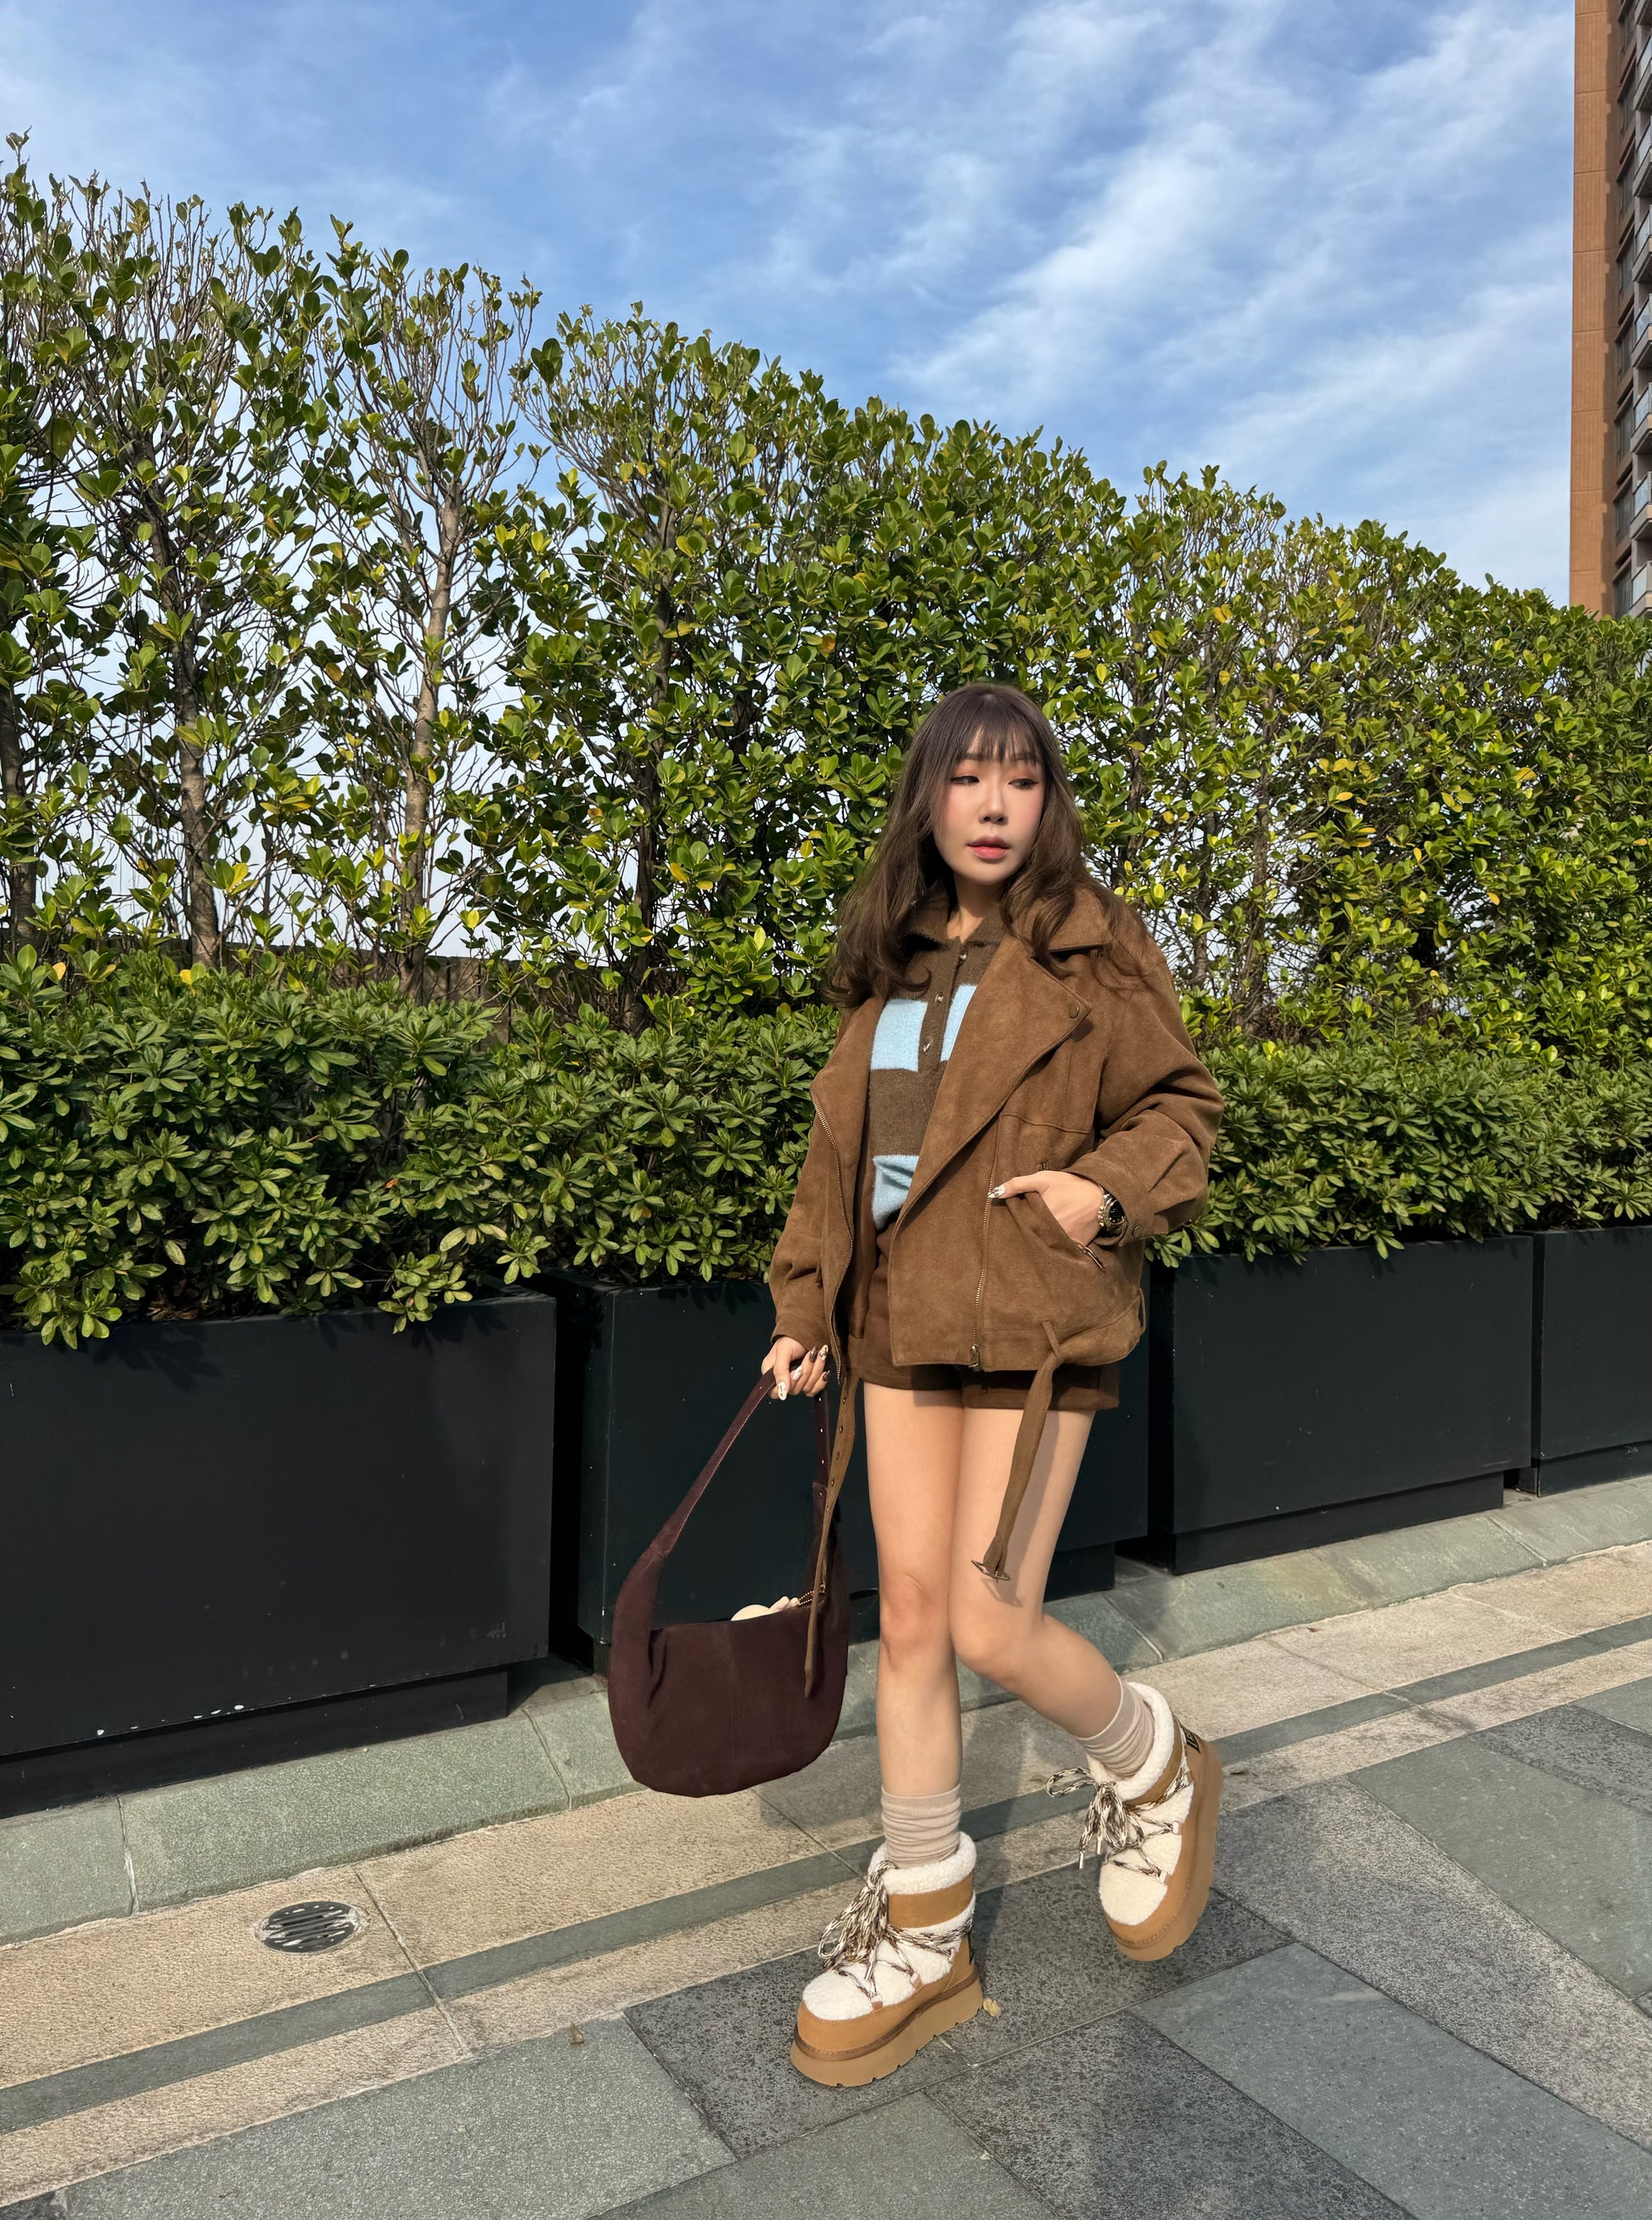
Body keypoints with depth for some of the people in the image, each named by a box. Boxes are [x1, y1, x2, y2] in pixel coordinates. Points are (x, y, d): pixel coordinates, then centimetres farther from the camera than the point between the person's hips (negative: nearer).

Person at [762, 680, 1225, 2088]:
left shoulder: (1093, 950, -1)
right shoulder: (888, 964, 13)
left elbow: (1182, 1105, 3)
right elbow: (841, 1145, 17)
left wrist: (1105, 1184, -17)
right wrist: (806, 1306, 14)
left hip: (1032, 1323, -5)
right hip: (897, 1322, 5)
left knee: (991, 1626, -6)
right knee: (910, 1613, 7)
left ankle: (1152, 1768, 27)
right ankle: (923, 1933, 23)